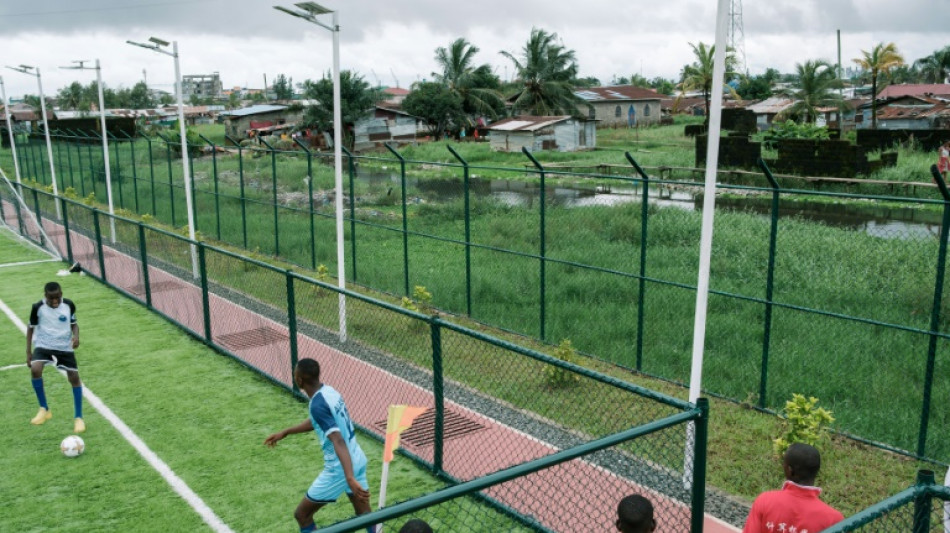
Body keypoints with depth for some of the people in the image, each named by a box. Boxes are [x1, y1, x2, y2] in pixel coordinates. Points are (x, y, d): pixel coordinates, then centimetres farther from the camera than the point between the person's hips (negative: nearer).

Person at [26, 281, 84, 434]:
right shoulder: (38, 307, -13)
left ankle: (78, 418, 12)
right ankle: (44, 409, -8)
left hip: (65, 347, 1)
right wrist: (28, 351, -1)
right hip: (43, 345, -1)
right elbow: (31, 327, 1)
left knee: (74, 378, -2)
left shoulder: (69, 305, -10)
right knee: (35, 369, -27)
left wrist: (76, 336, -16)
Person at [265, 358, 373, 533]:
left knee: (302, 514, 9)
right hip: (358, 460, 8)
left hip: (340, 468, -8)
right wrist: (285, 432, 29)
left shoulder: (317, 404, -22)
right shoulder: (329, 391, 5)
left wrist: (349, 478, -41)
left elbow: (338, 442, -33)